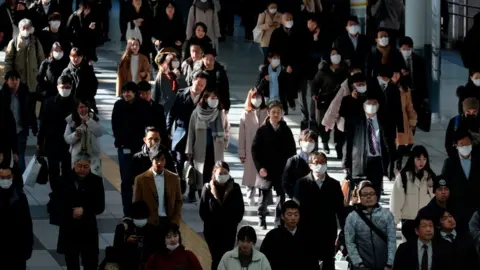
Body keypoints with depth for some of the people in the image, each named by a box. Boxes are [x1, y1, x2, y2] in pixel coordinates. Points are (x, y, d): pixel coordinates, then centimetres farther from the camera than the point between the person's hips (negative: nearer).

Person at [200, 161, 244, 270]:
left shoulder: (235, 188, -2)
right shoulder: (208, 188, -4)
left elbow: (240, 209, 3)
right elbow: (203, 211, -1)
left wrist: (233, 223, -5)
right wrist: (211, 223, -6)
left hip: (229, 230, 1)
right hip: (212, 230, -1)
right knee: (216, 258, 2)